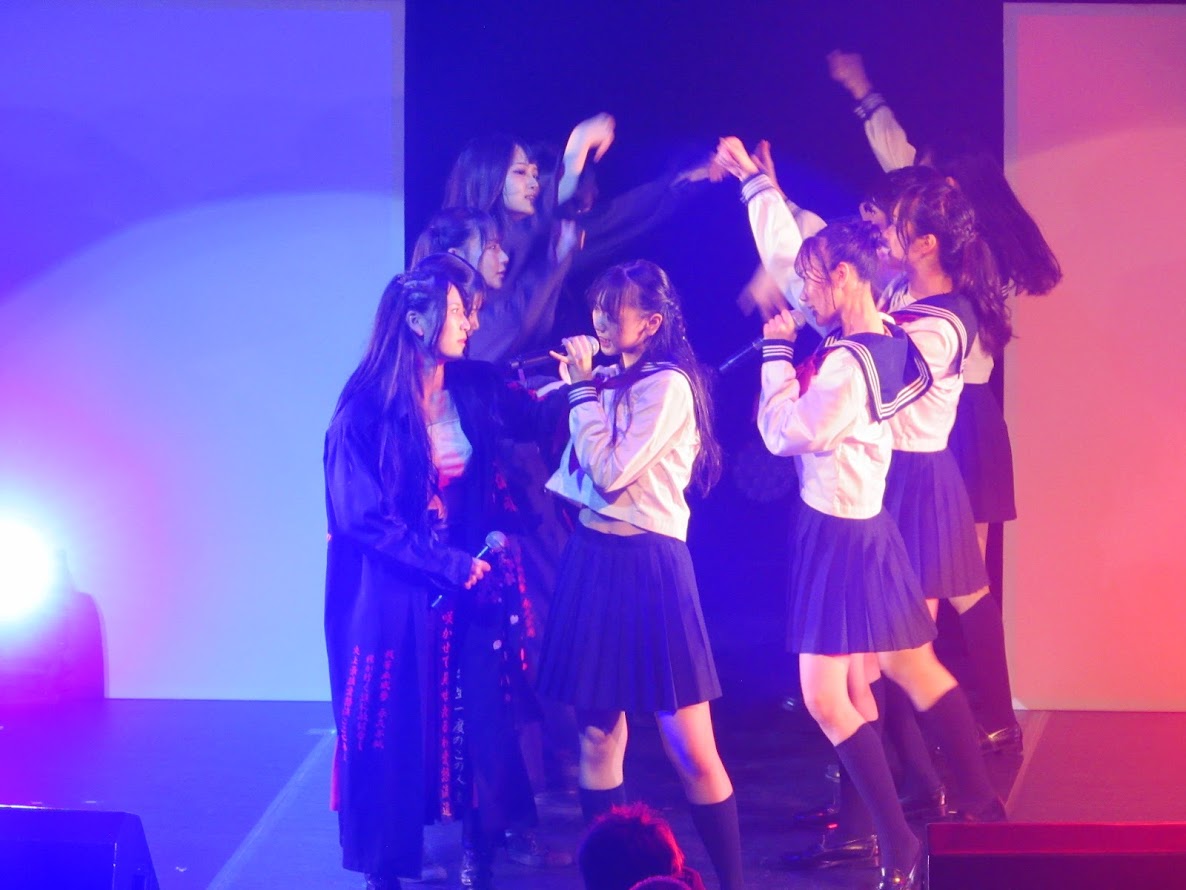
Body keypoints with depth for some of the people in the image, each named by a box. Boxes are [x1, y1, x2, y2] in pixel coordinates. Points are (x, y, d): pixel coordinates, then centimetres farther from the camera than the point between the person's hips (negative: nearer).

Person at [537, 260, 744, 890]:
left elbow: (610, 473, -18)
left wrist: (583, 389, -10)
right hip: (592, 556, 8)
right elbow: (582, 471, 11)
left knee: (690, 751, -7)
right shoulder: (608, 381, 12)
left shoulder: (667, 386, -12)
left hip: (646, 565, -8)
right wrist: (580, 386, 8)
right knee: (598, 735, 9)